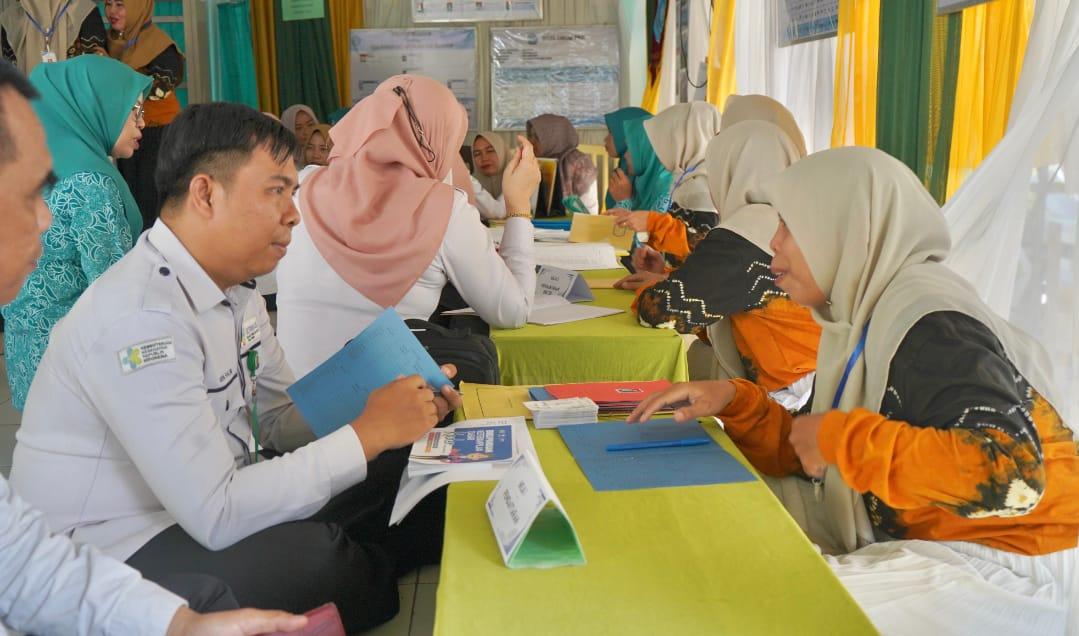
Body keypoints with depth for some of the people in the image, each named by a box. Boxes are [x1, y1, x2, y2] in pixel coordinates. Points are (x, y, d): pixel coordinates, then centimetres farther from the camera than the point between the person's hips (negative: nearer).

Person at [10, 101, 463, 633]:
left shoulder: (235, 286, 2)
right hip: (108, 554, -8)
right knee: (314, 556, -30)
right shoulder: (140, 317, -29)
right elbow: (216, 515, -32)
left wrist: (390, 406, -10)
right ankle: (373, 587, 3)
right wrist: (368, 433, -25)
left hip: (205, 503, 8)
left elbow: (280, 420, 7)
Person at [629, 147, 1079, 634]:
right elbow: (808, 458, 10)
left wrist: (842, 438, -25)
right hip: (907, 536, 8)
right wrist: (735, 403, -7)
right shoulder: (867, 314, 5)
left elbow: (1010, 474, -34)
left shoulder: (930, 324, -21)